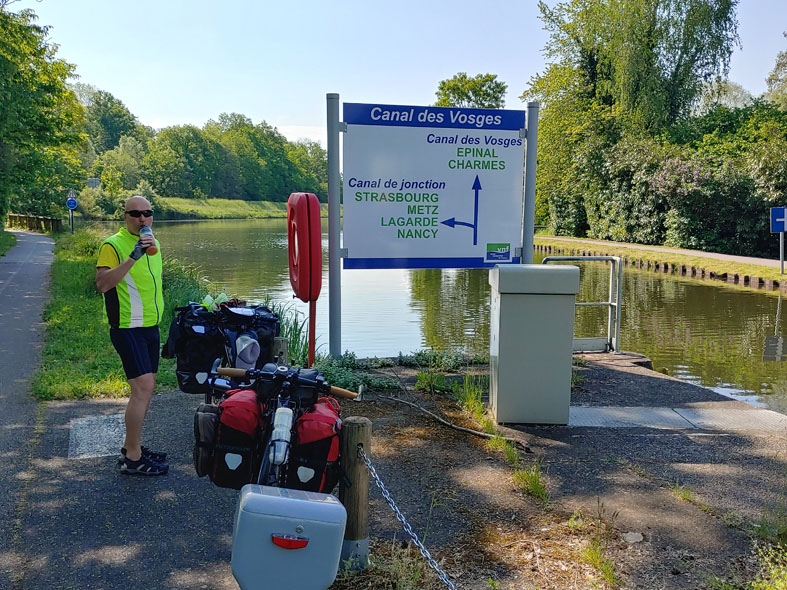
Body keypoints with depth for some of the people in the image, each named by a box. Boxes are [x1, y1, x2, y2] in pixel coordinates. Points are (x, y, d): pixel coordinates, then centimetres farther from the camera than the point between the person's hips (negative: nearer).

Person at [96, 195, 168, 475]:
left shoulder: (153, 243, 13)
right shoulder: (113, 245, -13)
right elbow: (102, 283, -27)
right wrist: (132, 257, -34)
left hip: (150, 326, 8)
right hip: (128, 328, -8)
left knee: (146, 388, 12)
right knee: (142, 388, -12)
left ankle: (131, 446, 24)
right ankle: (133, 459, -2)